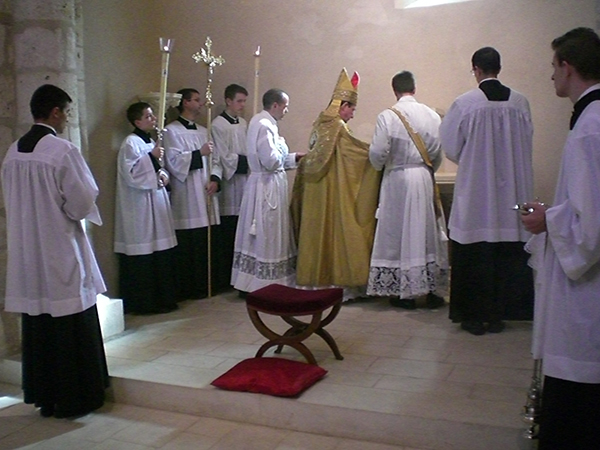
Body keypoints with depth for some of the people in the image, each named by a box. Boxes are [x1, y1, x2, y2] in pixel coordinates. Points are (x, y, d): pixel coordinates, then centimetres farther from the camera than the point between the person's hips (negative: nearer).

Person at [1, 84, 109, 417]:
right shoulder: (63, 151, -16)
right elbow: (83, 203, -14)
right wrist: (79, 207, 6)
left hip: (27, 255, 7)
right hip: (61, 253, -6)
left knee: (38, 326, 15)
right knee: (72, 330, 6)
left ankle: (44, 396, 26)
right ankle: (75, 398, 16)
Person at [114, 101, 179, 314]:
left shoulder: (151, 142, 15)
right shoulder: (131, 143, -11)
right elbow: (131, 174, -18)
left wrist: (163, 175, 2)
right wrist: (151, 157, -15)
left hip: (156, 203, 9)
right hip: (139, 206, -9)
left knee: (161, 254, 10)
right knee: (143, 256, -4)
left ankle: (162, 299, 20)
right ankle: (143, 302, 6)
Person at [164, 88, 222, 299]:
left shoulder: (203, 131, 18)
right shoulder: (172, 131, -2)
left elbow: (213, 160, 13)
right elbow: (173, 161, -12)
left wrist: (215, 179, -4)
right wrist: (199, 153, -14)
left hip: (206, 196, 6)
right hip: (186, 198, -6)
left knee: (207, 243, 6)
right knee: (188, 246, -3)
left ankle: (207, 285, 18)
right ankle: (188, 289, 7)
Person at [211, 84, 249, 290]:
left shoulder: (243, 123, 14)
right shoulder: (218, 124, -7)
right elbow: (223, 157, -12)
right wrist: (245, 162, -12)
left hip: (244, 182, 6)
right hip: (229, 184, -6)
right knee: (228, 233, -2)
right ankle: (225, 276, 7)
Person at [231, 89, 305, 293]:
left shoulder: (260, 122, 13)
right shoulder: (265, 125, -18)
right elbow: (271, 161, -24)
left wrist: (294, 157, 14)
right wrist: (281, 145, -7)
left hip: (264, 184, 10)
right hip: (268, 186, -10)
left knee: (259, 236, 14)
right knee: (267, 236, -2)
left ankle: (250, 281, 22)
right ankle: (263, 284, 8)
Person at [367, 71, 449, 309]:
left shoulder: (387, 116, -9)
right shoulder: (432, 115, 1)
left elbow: (377, 153, -12)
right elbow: (439, 153, 4)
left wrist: (381, 165, 10)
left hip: (397, 180, -3)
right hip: (425, 180, 3)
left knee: (400, 234, 5)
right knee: (429, 233, 11)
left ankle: (405, 292, 9)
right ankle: (434, 290, 17)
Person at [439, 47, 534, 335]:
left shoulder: (465, 103, -10)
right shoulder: (520, 102, 0)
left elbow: (450, 146, -4)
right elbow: (526, 143, 10)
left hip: (475, 194, -3)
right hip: (512, 192, 3)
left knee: (475, 256, 6)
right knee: (507, 255, 11)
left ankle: (475, 316, 13)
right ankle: (498, 314, 19)